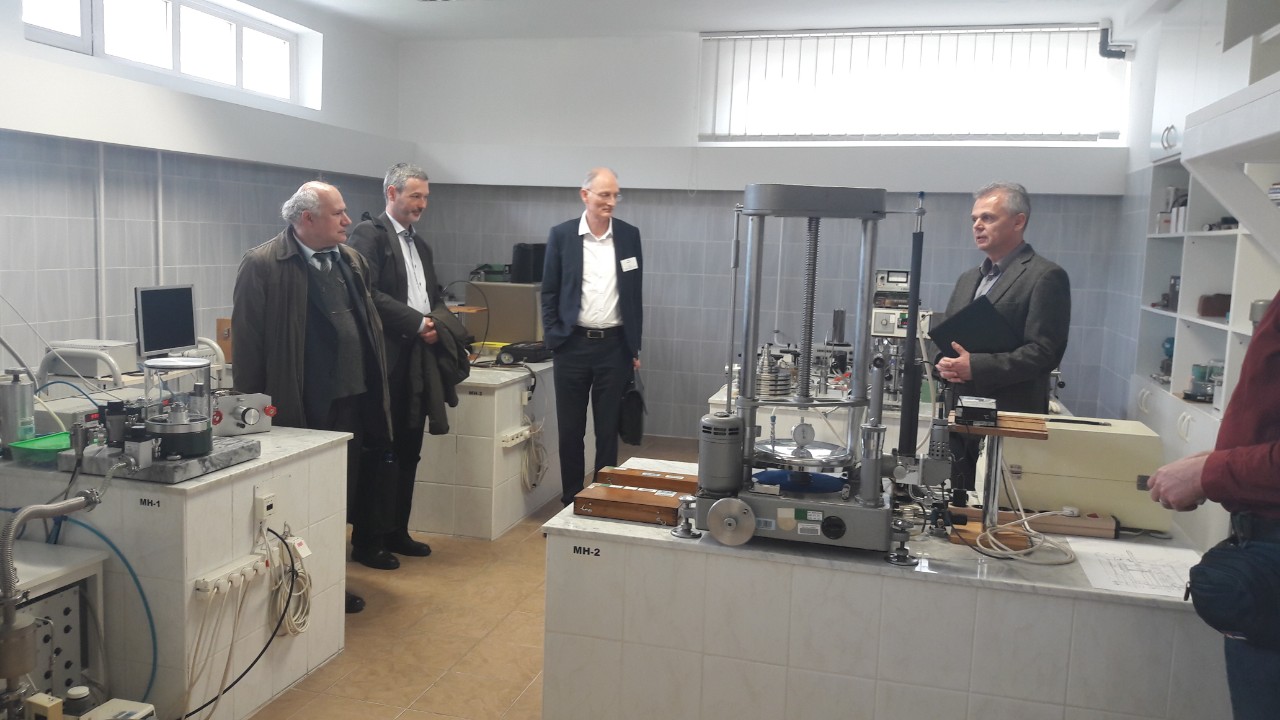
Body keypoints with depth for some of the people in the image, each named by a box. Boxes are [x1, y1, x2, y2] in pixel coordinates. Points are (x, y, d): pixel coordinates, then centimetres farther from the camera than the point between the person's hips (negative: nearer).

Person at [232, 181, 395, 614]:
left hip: (352, 400, 7)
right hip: (301, 407, -7)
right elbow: (247, 343, -9)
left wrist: (375, 390, 15)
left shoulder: (351, 261, 12)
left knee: (343, 495, 15)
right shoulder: (263, 265, -10)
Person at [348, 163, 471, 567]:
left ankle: (397, 533, 24)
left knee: (408, 453, 13)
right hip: (387, 359, -8)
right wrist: (417, 323, -17)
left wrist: (437, 322, 1)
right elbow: (367, 293, -18)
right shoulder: (369, 233, -6)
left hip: (418, 361, 8)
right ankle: (368, 542, 10)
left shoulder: (420, 245, 20)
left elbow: (434, 297, 23)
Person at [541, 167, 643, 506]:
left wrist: (635, 347, 7)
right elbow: (549, 292, 3)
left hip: (614, 345, 1)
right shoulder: (561, 235, -1)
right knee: (570, 429, 8)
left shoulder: (630, 235, 3)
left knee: (608, 429, 8)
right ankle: (571, 499, 21)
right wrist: (553, 339, -4)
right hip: (573, 344, -1)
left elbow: (635, 294, 8)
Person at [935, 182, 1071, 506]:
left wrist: (976, 367, -21)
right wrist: (945, 363, -2)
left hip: (1010, 420, -7)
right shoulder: (969, 278, 17)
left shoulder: (1046, 276, -7)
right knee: (959, 506, 10)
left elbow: (1044, 352, -15)